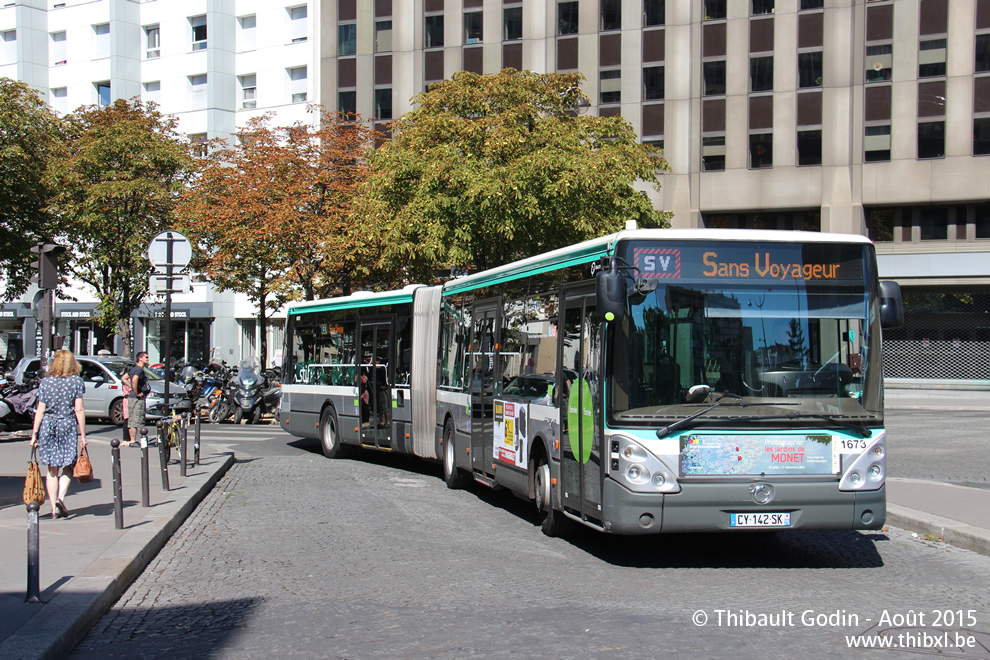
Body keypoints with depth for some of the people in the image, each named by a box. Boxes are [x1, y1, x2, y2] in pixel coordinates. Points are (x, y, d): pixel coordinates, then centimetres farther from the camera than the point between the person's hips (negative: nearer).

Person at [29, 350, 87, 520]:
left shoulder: (45, 382, 2)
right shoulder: (76, 381, -2)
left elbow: (40, 411, 0)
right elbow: (79, 410, -6)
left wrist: (34, 434, 5)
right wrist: (82, 434, -2)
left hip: (48, 426, 1)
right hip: (68, 426, -1)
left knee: (52, 470, 8)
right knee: (67, 468, 10)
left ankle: (54, 508, 8)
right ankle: (61, 498, -11)